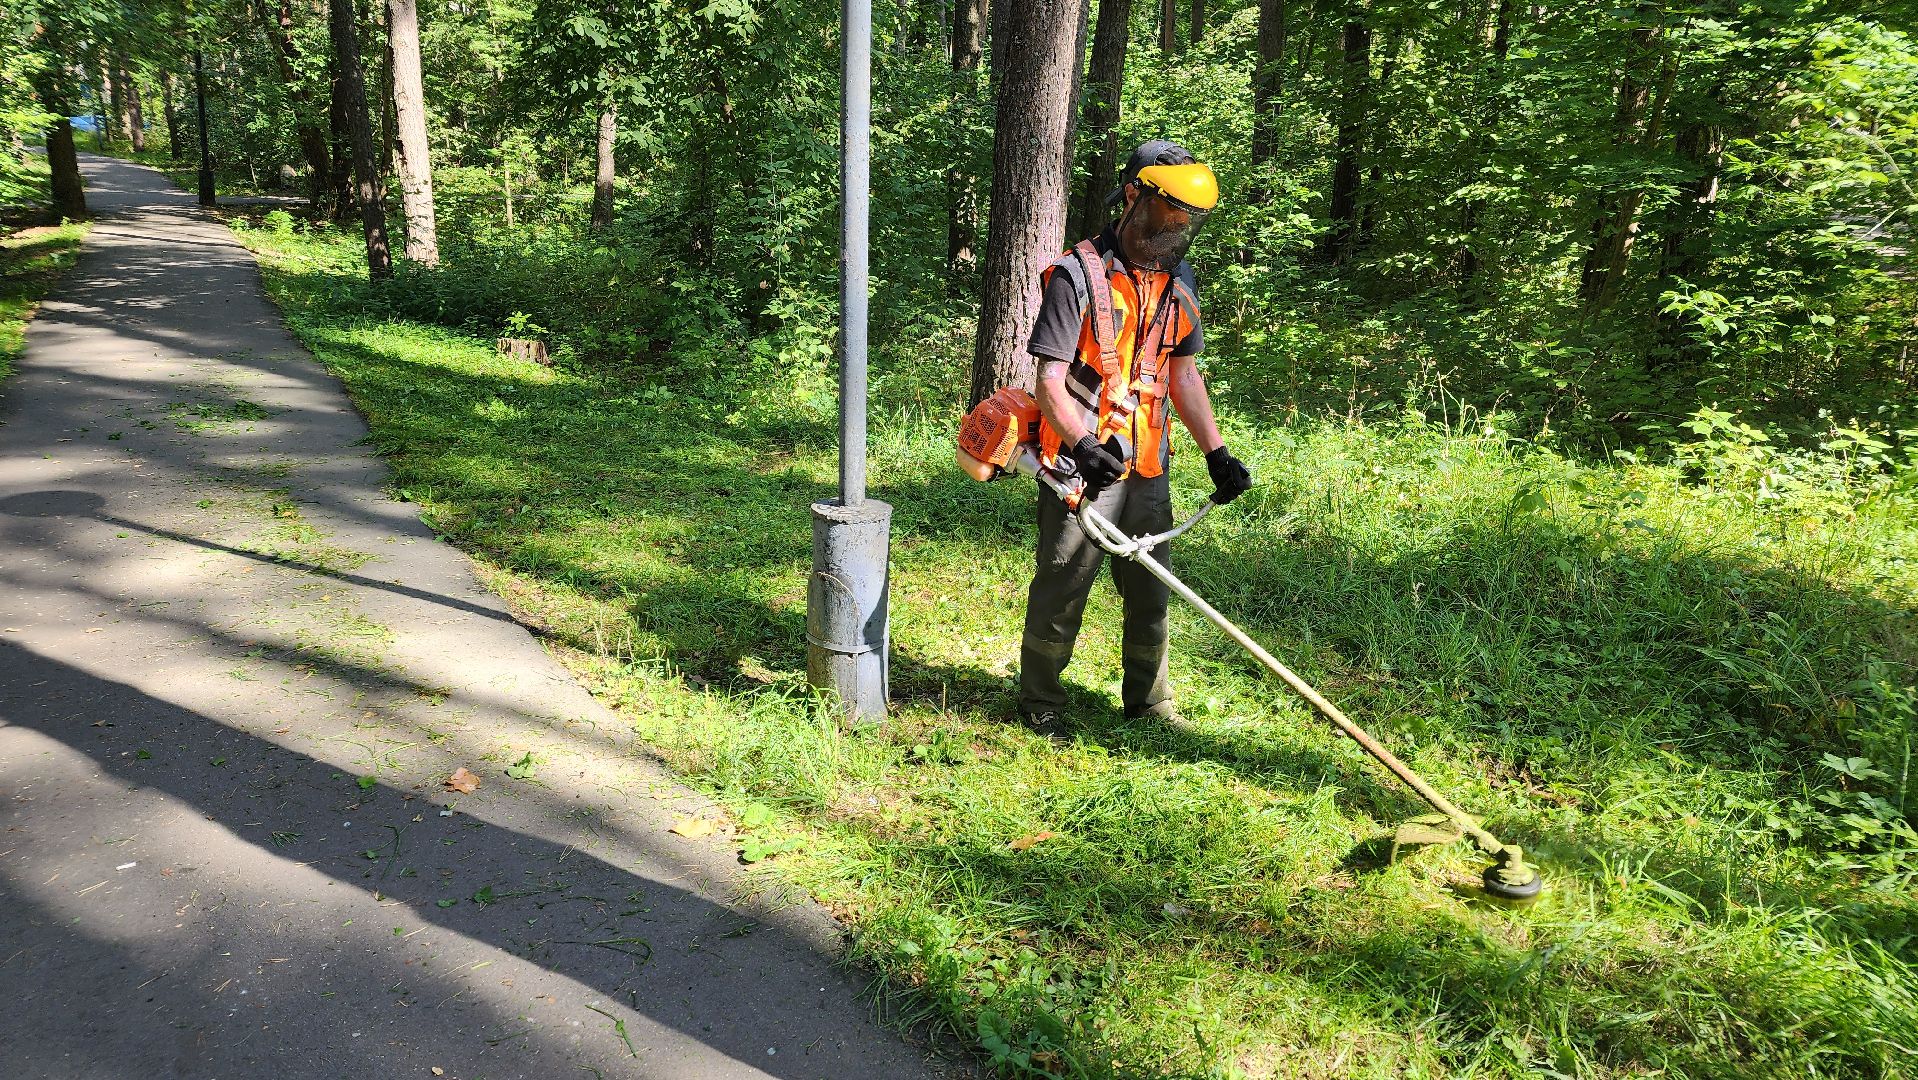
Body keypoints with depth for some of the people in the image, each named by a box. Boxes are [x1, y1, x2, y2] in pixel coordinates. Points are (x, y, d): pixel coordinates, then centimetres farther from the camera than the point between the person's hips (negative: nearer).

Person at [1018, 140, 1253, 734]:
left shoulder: (1179, 280, 11)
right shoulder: (1077, 275, -10)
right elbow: (1049, 382, -14)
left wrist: (1217, 452, 9)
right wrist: (1083, 446, -30)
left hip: (1148, 468, 6)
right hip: (1081, 468, -6)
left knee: (1150, 591, 14)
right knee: (1061, 589, 3)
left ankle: (1150, 702, 31)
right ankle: (1040, 700, 22)